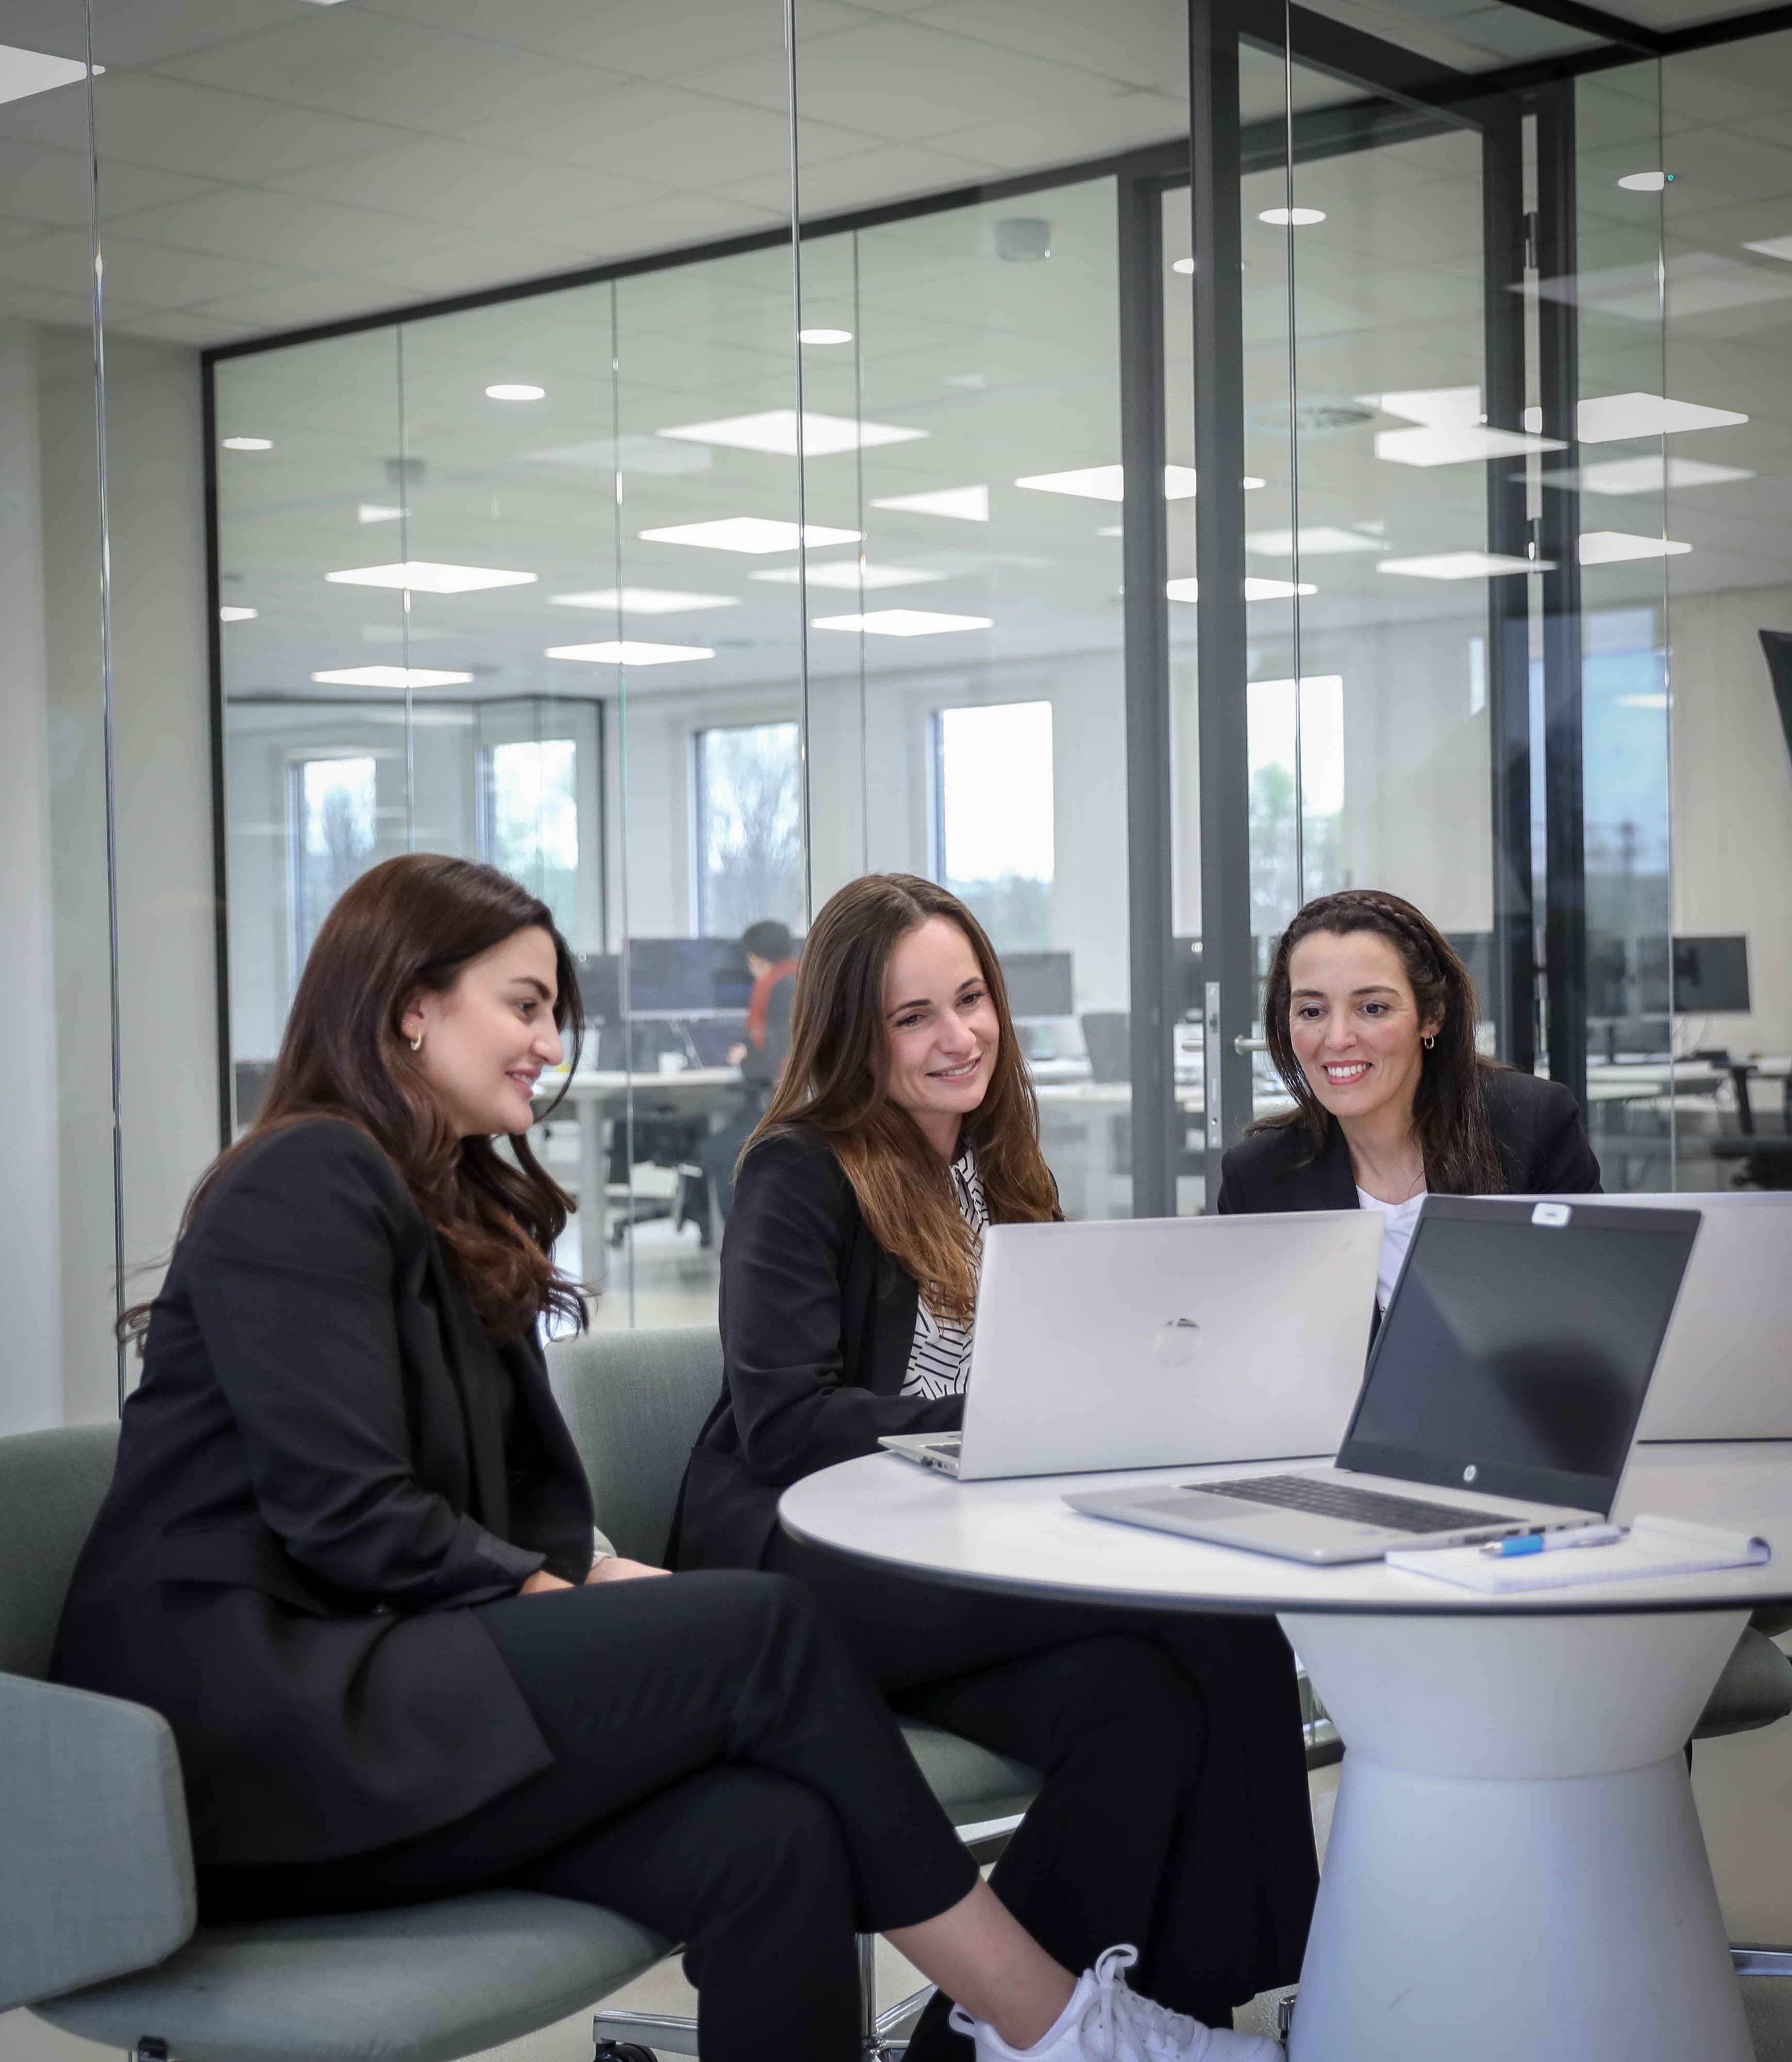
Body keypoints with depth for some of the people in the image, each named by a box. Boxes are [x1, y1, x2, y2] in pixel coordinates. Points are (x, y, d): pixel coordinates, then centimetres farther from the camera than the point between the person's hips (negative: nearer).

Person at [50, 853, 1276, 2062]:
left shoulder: (465, 1209, 22)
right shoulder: (307, 1185, -7)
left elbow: (523, 1514, 15)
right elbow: (348, 1518, -16)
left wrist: (602, 1586, -5)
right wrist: (576, 1603, -9)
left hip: (357, 1673, 8)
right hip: (250, 1716, -8)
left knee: (769, 1833, -20)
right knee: (762, 1633, -19)